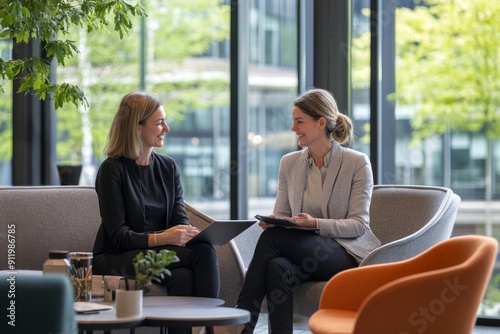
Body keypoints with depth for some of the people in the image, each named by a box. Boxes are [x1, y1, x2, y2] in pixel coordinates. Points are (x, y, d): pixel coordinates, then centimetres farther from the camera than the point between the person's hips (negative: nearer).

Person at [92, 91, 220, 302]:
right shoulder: (112, 169, -7)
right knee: (203, 253, -27)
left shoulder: (168, 167, 12)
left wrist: (192, 235, -21)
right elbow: (118, 236, -14)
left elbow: (180, 220, 4)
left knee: (184, 277, -33)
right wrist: (161, 238, -30)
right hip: (116, 260, -5)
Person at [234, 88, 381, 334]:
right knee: (276, 267, -35)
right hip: (303, 250, 4)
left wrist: (316, 224, -24)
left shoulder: (357, 163, -4)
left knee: (273, 237, -28)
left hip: (347, 254, -4)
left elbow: (359, 224, -8)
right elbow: (281, 214, 13)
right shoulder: (289, 163, 10)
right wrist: (272, 222, -12)